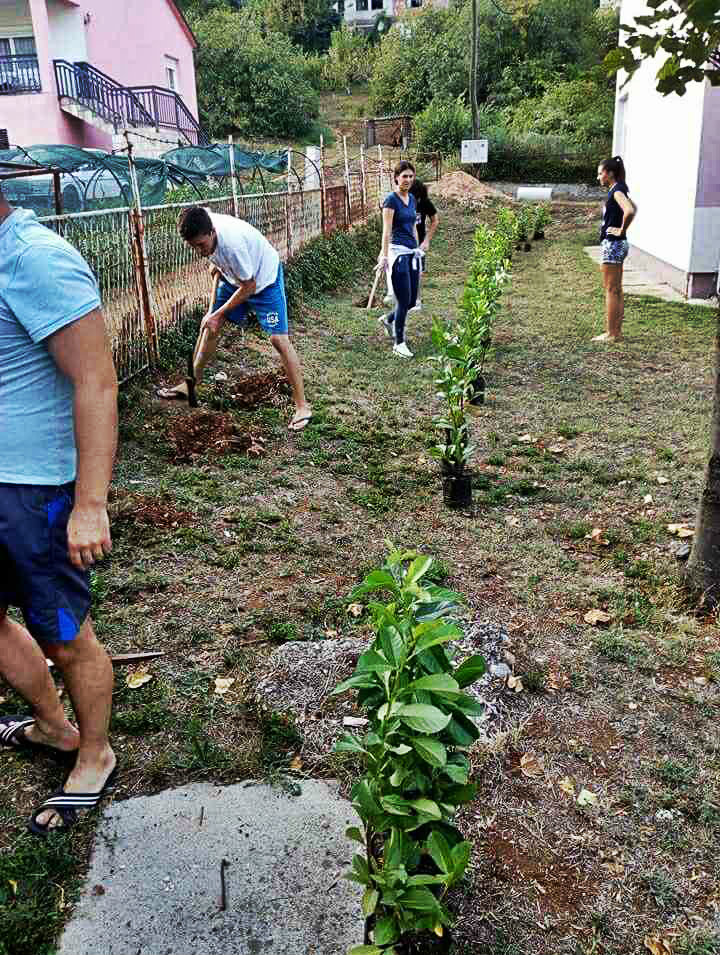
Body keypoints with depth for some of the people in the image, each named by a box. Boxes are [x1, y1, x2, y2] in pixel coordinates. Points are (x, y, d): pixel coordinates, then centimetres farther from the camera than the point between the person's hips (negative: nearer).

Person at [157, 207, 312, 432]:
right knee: (209, 327, 8)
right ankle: (190, 385, 23)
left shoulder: (231, 242, -39)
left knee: (278, 338, -15)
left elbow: (249, 287, -27)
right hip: (234, 276, 8)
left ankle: (302, 406, -11)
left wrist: (218, 314, -20)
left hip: (264, 277, -7)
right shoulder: (201, 225, -20)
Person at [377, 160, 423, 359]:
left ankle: (388, 320, 36)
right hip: (398, 252, -8)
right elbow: (387, 230, -16)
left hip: (412, 253, 8)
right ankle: (399, 343, 4)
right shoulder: (391, 199, -9)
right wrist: (384, 256, -24)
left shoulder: (412, 198, 13)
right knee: (404, 300, -7)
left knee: (412, 299, 9)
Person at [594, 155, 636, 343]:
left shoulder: (617, 191, -15)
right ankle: (616, 331, 19)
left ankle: (611, 334, -2)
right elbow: (633, 208, 31)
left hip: (613, 244, -10)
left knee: (611, 290, -6)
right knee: (616, 290, 13)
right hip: (616, 244, 10)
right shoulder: (618, 190, 14)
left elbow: (630, 211, -33)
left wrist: (622, 229, -19)